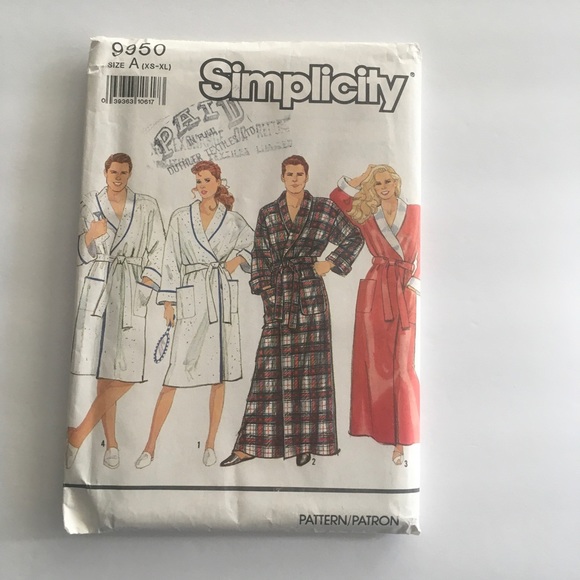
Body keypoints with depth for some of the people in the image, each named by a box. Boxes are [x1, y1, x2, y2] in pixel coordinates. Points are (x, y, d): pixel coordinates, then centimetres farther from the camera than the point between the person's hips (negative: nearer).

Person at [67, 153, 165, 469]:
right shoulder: (88, 205, 9)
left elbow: (156, 251, 4)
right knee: (104, 371, -1)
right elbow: (81, 255, 7)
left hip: (131, 291, 0)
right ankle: (111, 441, 13)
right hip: (98, 288, 0)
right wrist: (90, 236, -13)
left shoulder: (147, 206, 7)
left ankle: (79, 433, 7)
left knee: (126, 374, -9)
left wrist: (146, 287, -6)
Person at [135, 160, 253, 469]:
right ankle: (150, 447, 4)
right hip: (191, 298, -1)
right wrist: (168, 300, 0)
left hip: (222, 297, 2)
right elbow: (172, 260, 4)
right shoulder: (181, 217, 6)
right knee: (176, 373, -6)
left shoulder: (232, 220, 8)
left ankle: (210, 444, 16)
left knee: (220, 373, 4)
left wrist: (238, 259, 4)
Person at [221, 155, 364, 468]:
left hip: (309, 293, -1)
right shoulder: (267, 213, 11)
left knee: (309, 366, 2)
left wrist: (331, 262, 3)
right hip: (277, 294, 2)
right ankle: (250, 445, 7)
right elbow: (259, 254, 10)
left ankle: (306, 441, 14)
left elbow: (354, 237, 13)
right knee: (270, 368, 1)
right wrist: (264, 288, -1)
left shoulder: (324, 208, 6)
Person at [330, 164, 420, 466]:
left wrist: (417, 281, -5)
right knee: (374, 364, 2)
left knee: (402, 367, -3)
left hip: (405, 294, -1)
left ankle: (400, 440, 4)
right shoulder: (366, 217, 11)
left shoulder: (415, 213, 9)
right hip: (375, 293, 1)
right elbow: (337, 196, 7)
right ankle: (378, 429, 14)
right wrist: (363, 177, 8)